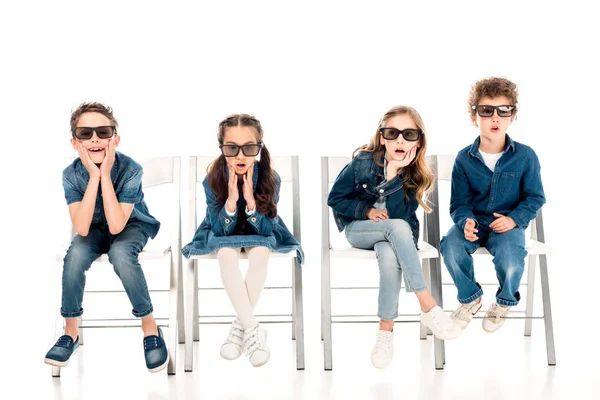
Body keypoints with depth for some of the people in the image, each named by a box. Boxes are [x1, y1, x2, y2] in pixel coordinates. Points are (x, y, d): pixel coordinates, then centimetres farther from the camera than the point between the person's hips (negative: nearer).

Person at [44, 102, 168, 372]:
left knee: (120, 253, -35)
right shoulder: (72, 174, -20)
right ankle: (71, 331, -9)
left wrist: (105, 174, -38)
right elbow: (82, 228, -31)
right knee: (75, 255, -29)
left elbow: (117, 226, -34)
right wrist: (93, 176, -37)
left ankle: (150, 327, -16)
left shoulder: (130, 169, -27)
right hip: (95, 228, 3)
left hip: (132, 226, -2)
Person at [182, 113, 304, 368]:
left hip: (259, 233, 0)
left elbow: (267, 229, -20)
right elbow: (219, 230, -19)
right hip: (225, 234, 0)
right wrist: (231, 201, -37)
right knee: (226, 254, -33)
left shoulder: (270, 178, -22)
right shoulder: (213, 179, -22)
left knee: (260, 252, -34)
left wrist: (251, 202, -37)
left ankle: (240, 326, -22)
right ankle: (253, 329, -31)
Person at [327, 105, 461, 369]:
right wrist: (367, 210, -18)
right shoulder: (363, 161, -13)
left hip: (392, 234, 1)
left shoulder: (417, 175, -10)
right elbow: (335, 199, -6)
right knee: (397, 227, -35)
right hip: (358, 229, -1)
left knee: (390, 255, -37)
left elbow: (399, 213, -21)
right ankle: (429, 307, -36)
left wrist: (394, 174, -28)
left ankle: (386, 329, -24)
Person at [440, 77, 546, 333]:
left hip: (508, 223, -1)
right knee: (451, 247, -30)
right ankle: (471, 297, 2)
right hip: (474, 221, 1)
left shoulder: (525, 156, -7)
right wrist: (465, 222, -24)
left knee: (511, 261, -31)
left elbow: (535, 197, 1)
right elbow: (459, 202, -1)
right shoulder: (464, 159, -5)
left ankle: (505, 301, 8)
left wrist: (514, 219, -16)